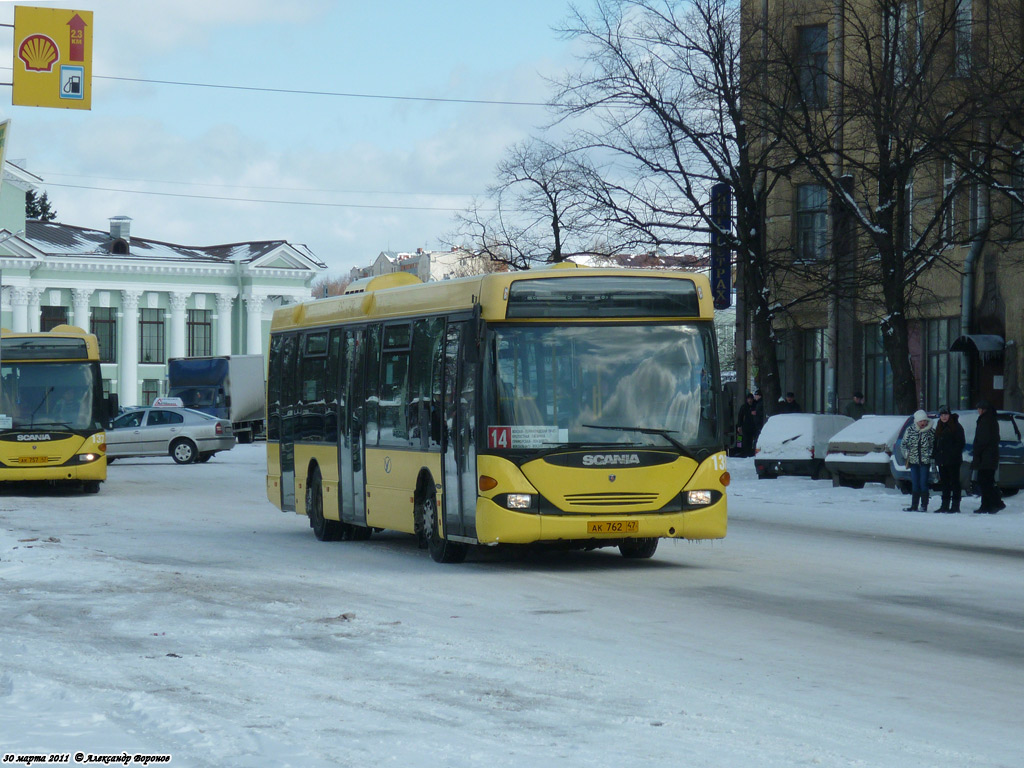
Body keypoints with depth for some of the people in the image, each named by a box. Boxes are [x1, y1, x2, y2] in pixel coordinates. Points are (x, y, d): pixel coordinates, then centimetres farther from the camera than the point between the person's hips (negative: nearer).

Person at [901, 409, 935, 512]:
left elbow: (934, 446, 5)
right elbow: (904, 443, 11)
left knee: (923, 483, -4)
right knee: (915, 484, 8)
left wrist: (930, 454, -8)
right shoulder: (910, 430, 3)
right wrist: (907, 453, -2)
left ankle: (924, 505, 2)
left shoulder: (931, 432, -2)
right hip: (913, 460, 3)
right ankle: (914, 506, 12)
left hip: (925, 461, -3)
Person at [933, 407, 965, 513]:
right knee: (944, 483, 10)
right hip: (942, 460, 7)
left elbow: (960, 443, -9)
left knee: (954, 482, -3)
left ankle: (955, 505, -2)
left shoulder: (956, 427, -5)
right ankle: (945, 505, 14)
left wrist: (954, 454, -18)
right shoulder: (939, 428, 17)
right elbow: (936, 443, 20)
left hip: (953, 460, -7)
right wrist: (934, 455, 7)